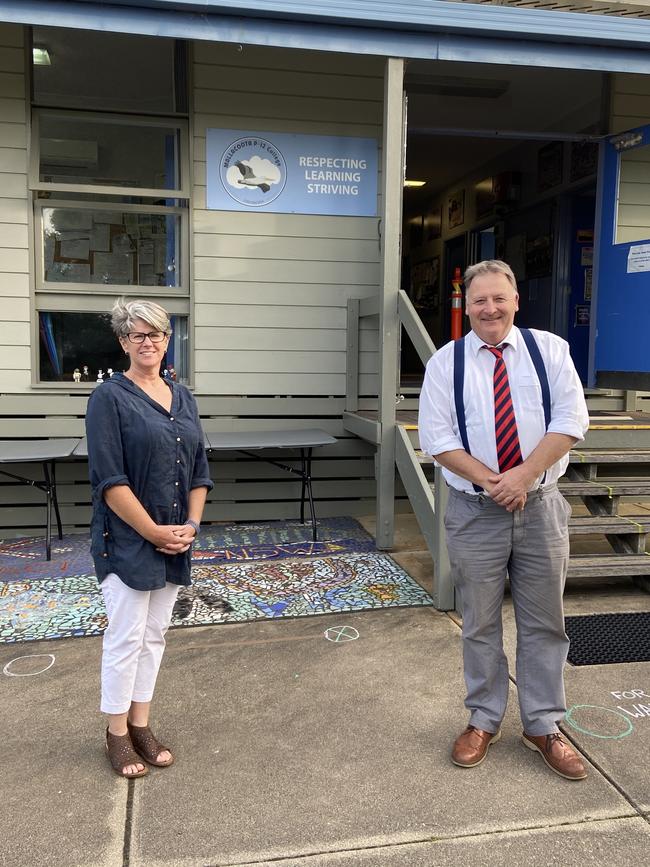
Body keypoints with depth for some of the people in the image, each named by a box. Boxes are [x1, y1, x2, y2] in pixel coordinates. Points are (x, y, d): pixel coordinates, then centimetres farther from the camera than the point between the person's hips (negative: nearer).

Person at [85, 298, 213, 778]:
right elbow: (110, 480, -16)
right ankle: (117, 733, 22)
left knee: (155, 635, 14)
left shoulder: (183, 397, 9)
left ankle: (141, 725, 29)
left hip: (175, 541, 6)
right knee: (126, 637, 3)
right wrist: (154, 532, -16)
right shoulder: (110, 397, -9)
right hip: (127, 540, -6)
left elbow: (199, 470, 10)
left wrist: (190, 525, -2)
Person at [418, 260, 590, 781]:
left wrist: (523, 476, -17)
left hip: (541, 507, 1)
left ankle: (543, 725, 28)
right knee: (481, 625, 11)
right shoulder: (446, 362, 0)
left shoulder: (550, 350, 1)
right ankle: (483, 721, 28)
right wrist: (492, 482, -15)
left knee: (544, 623, 11)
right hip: (475, 513, -1)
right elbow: (437, 438, -6)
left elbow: (571, 421, -7)